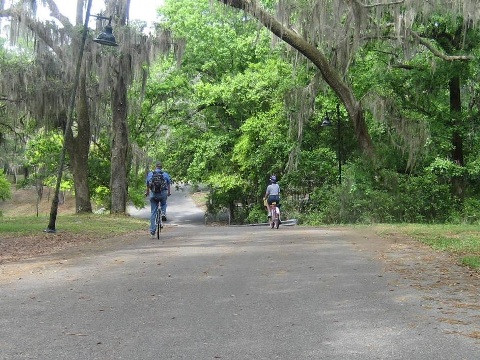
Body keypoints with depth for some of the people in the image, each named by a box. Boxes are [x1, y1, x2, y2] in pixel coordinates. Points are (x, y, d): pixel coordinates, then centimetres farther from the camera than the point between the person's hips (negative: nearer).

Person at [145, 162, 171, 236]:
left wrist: (147, 192, 33)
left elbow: (148, 184, 15)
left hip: (153, 194, 0)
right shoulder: (165, 174, 5)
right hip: (163, 193, 0)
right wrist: (169, 192, 30)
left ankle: (152, 230, 7)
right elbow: (168, 184, 13)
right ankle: (163, 213, 3)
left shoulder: (150, 174, 7)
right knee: (163, 204, 32)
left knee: (153, 212, 8)